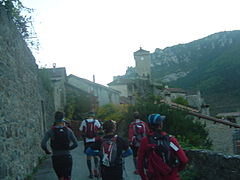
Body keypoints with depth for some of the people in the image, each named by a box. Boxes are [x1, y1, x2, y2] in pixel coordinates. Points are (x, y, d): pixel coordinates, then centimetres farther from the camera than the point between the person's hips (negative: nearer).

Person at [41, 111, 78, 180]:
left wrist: (47, 151, 5)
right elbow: (75, 144, -6)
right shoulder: (68, 130, -2)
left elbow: (43, 144, -14)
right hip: (67, 157, 0)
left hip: (56, 158, 0)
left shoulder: (50, 131, -5)